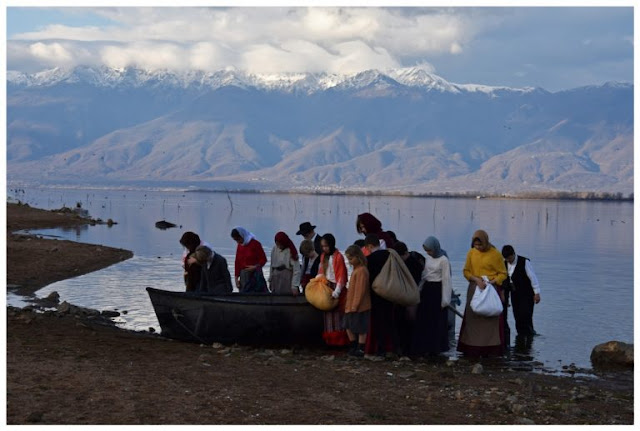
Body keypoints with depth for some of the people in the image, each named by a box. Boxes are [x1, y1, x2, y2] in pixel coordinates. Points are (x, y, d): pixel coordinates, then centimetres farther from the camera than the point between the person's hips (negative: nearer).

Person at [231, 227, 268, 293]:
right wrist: (236, 278, 8)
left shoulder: (255, 243, -7)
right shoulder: (239, 246, 9)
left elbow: (263, 259, -5)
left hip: (255, 275, -5)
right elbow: (237, 262, 12)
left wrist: (255, 267, -20)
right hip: (243, 276, 5)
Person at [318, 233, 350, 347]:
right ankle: (330, 340, 13)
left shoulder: (338, 257, -12)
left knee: (338, 315, -4)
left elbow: (341, 276, -14)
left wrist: (336, 292, -19)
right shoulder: (323, 256, 11)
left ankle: (339, 340, 1)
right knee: (328, 314, 8)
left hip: (336, 288, -7)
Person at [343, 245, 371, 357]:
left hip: (360, 307, -10)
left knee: (361, 329, 0)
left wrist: (355, 305, -21)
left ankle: (361, 349, 9)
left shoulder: (361, 271, -19)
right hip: (351, 305, 10)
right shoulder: (356, 269, 13)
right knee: (348, 326, 15)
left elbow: (360, 290, -22)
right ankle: (354, 347, 26)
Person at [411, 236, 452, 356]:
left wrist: (445, 299, -14)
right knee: (423, 319, 8)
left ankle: (435, 348, 10)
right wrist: (418, 290, 12)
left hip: (437, 290, -7)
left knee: (437, 321, 0)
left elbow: (446, 280, -12)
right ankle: (423, 347, 15)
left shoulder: (443, 260, -12)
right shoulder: (428, 258, 8)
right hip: (427, 289, 7)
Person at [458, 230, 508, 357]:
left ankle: (490, 349, 4)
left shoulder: (495, 254, -6)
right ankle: (473, 349, 10)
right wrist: (476, 279, -11)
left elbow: (503, 274, 0)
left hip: (491, 290, -3)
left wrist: (492, 282, -16)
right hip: (474, 289, 3)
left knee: (491, 320, -2)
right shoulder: (471, 253, 3)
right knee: (473, 319, 4)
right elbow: (466, 271, 7)